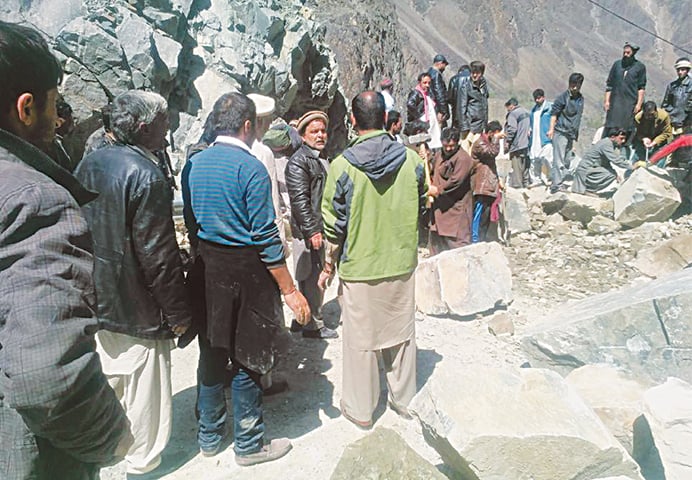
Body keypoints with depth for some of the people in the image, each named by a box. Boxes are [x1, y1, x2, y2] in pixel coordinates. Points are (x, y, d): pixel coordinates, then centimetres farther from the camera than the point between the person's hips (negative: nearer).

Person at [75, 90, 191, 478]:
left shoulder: (89, 164, 4)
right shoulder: (146, 176, -22)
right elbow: (158, 254, -22)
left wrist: (91, 286, 21)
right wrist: (178, 313, -14)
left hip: (97, 300, 9)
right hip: (136, 308, -8)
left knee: (108, 379, 24)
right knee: (143, 388, 9)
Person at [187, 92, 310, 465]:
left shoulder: (196, 163, 5)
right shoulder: (250, 167, -15)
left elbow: (193, 217, 11)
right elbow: (265, 238, -18)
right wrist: (290, 291, -13)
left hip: (206, 264, 7)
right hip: (244, 270, -7)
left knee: (214, 352, 18)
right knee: (247, 360, 7)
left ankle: (209, 436, 34)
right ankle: (249, 445, 23)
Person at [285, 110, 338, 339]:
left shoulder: (322, 158, 19)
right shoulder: (298, 161, -11)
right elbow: (299, 199, -18)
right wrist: (312, 231, -21)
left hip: (322, 228, 9)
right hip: (309, 231, -9)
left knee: (312, 277, 16)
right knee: (313, 278, -2)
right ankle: (313, 325, 11)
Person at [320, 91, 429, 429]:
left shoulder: (342, 166, -14)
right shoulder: (412, 160, -5)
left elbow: (334, 226, -10)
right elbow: (422, 208, 6)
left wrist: (328, 266, 3)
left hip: (359, 268, -3)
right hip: (402, 264, 3)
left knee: (360, 338, 11)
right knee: (401, 333, 18)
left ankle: (360, 409, 27)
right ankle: (404, 400, 35)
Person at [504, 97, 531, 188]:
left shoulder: (513, 114, -12)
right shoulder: (526, 112, 16)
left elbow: (512, 129, -20)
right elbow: (530, 127, 23)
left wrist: (508, 141, -12)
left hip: (516, 144, -9)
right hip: (526, 144, 9)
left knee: (516, 167, -6)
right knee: (525, 166, 15)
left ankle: (517, 185, -5)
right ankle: (525, 184, 22)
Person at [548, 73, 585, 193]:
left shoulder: (581, 99, 14)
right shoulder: (563, 97, -7)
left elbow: (578, 116, 22)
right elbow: (554, 113, -9)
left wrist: (576, 134, 22)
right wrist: (551, 128, -17)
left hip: (571, 134, 8)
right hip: (560, 132, -8)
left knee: (567, 160, 12)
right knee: (559, 159, -11)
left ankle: (561, 182, 21)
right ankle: (556, 184, -12)